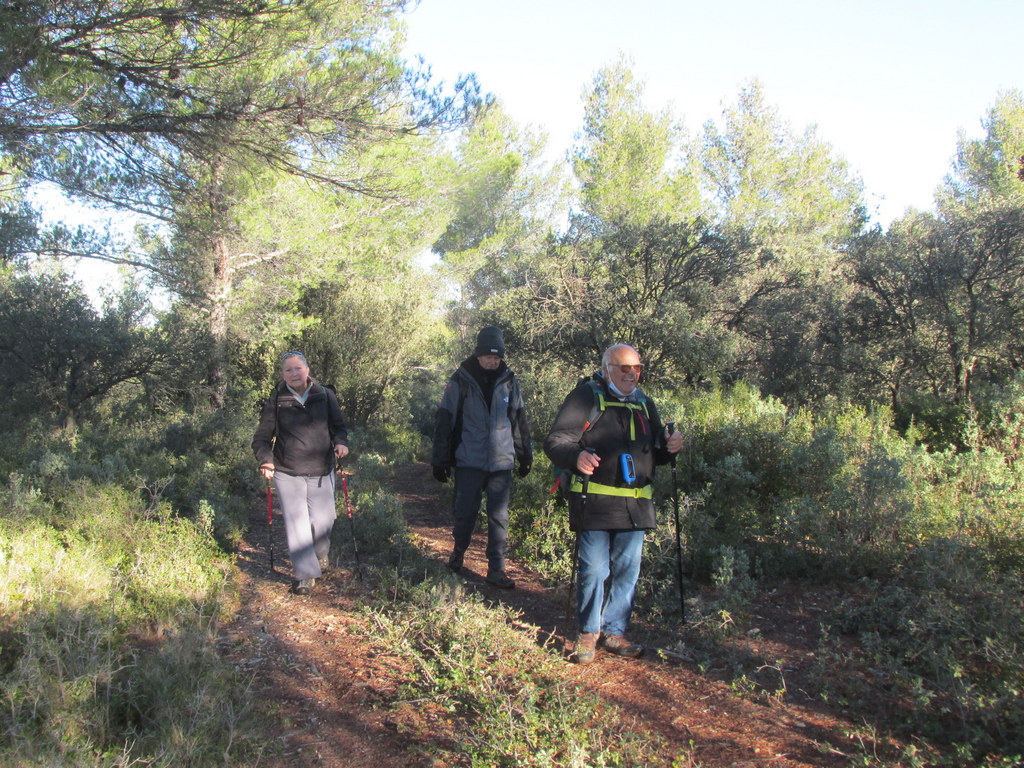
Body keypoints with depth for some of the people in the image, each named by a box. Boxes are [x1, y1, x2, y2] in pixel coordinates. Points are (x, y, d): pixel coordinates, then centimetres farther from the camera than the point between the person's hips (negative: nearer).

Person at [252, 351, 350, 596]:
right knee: (296, 522, -2)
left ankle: (320, 556, 37)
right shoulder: (276, 401, -2)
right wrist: (266, 461, -14)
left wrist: (340, 442, -12)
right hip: (287, 473, -1)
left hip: (321, 471, 1)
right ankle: (304, 573, 10)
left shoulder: (325, 395, 1)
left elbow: (339, 426, 9)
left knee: (323, 520, 6)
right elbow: (262, 438, 3)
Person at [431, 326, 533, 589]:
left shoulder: (509, 381, 4)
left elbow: (519, 420, 14)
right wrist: (440, 460, -3)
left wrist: (525, 454, 15)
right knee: (465, 512, 8)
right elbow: (444, 421, -2)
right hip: (469, 461, -2)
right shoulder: (461, 381, -5)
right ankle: (459, 551, 34)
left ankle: (496, 569, 10)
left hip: (501, 461, 2)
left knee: (499, 517, 3)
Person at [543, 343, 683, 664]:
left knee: (627, 571, 10)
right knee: (593, 570, 0)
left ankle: (614, 631, 24)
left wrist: (669, 447, 2)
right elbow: (555, 441, -10)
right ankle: (588, 632, 18)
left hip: (635, 505, 6)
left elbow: (654, 452, 25)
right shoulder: (587, 397, -3)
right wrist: (576, 457, -30)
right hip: (594, 502, -6)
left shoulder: (644, 402, 16)